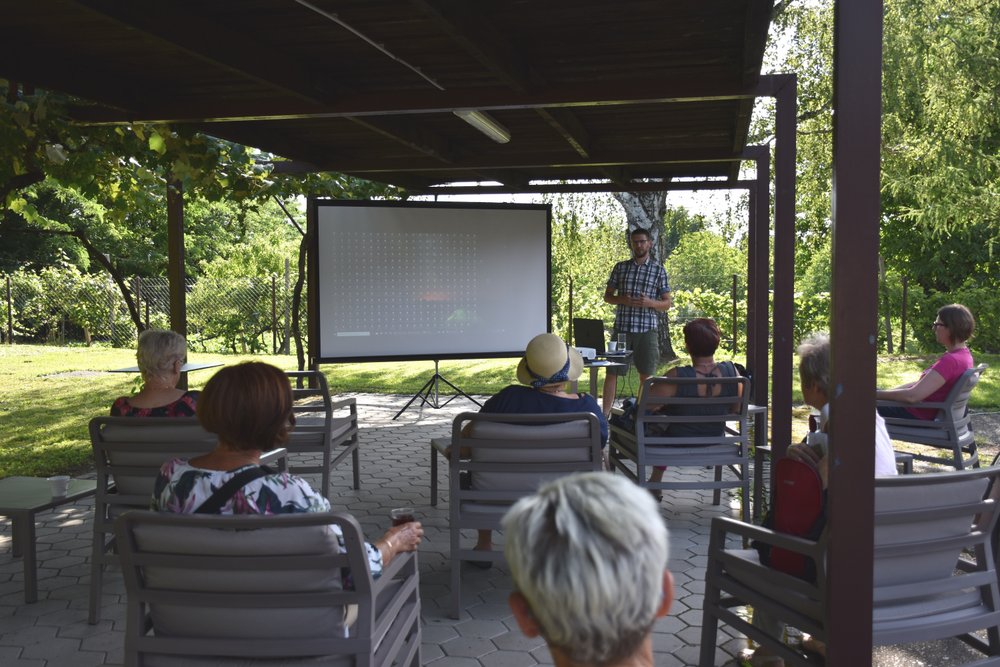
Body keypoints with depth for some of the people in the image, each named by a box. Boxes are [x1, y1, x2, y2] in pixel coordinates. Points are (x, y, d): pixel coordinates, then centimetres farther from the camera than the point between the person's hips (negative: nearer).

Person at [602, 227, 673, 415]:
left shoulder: (658, 270, 5)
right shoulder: (620, 267, 8)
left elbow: (667, 302, 6)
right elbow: (607, 296, 11)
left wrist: (649, 303, -14)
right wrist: (622, 299, -10)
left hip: (646, 329, -1)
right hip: (621, 327, 1)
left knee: (646, 374, 4)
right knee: (612, 372, 0)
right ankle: (605, 413, 5)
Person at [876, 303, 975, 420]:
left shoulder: (950, 361, -26)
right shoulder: (964, 354, 5)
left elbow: (913, 395, -29)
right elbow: (921, 383, 11)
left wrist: (877, 394, -19)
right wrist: (883, 392, 5)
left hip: (917, 415, -9)